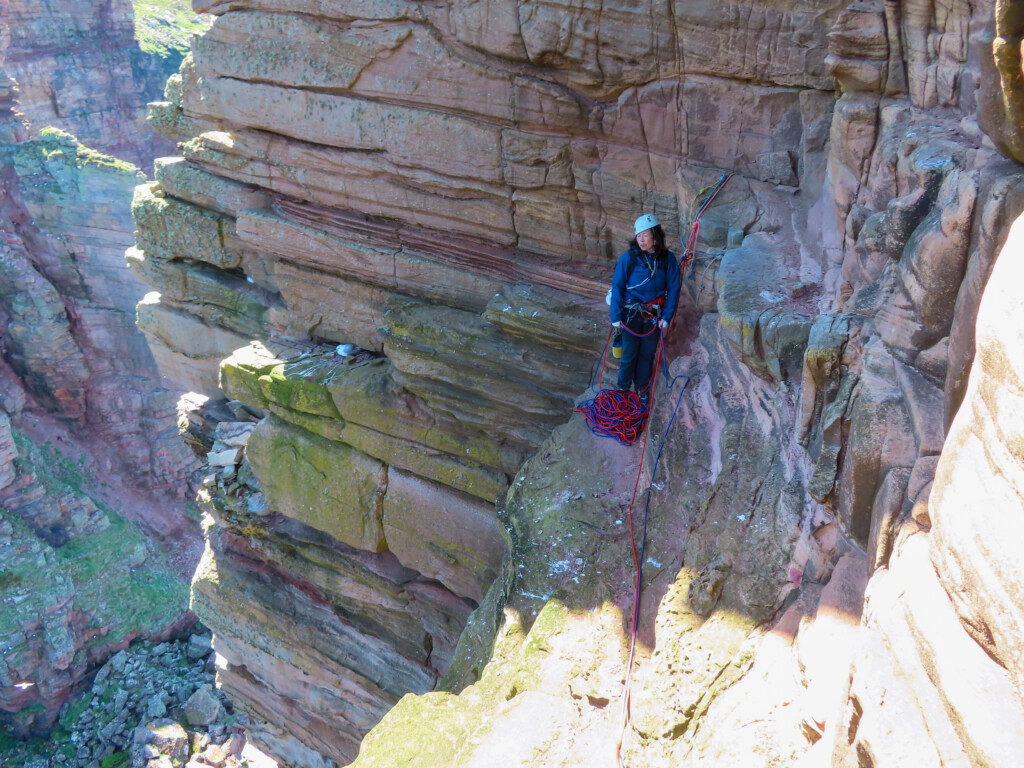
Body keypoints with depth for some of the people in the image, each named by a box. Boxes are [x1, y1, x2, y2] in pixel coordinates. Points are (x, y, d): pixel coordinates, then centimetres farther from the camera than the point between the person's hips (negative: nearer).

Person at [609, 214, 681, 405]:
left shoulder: (667, 258, -7)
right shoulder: (628, 258, -12)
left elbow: (673, 288, -2)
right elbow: (617, 286, -8)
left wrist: (667, 317, -7)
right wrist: (615, 316, -10)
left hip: (654, 314, 2)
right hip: (631, 312, -2)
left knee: (648, 353, 12)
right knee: (629, 353, 6)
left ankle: (642, 388, 29)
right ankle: (623, 387, 25)